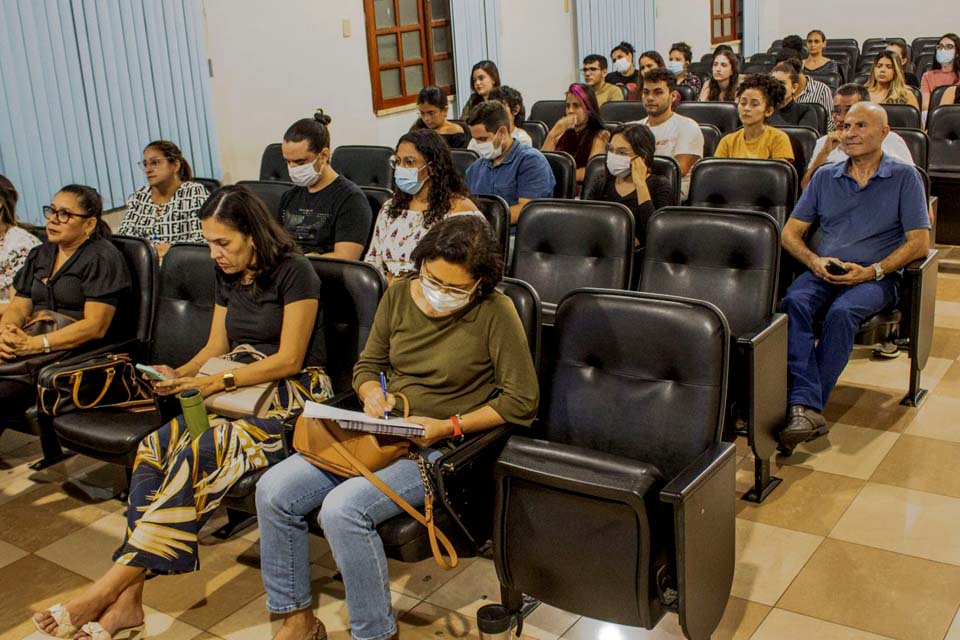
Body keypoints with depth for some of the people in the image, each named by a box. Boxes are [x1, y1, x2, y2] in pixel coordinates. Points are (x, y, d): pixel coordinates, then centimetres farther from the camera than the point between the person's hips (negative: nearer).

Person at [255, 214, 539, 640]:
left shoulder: (495, 313, -12)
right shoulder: (399, 295, 4)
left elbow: (521, 401, -10)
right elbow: (367, 365, 16)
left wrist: (449, 426, -16)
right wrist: (372, 394, -8)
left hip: (438, 448, -6)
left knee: (343, 508, -29)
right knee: (273, 491, -10)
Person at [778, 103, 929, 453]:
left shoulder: (904, 177, 9)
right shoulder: (825, 177, 19)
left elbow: (919, 242, 1)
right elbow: (790, 232, 15)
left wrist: (873, 271, -13)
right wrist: (814, 261, -6)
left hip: (876, 277, -3)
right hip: (823, 272, 3)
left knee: (842, 312, -37)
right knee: (793, 303, -32)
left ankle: (803, 406, -36)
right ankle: (807, 409, -43)